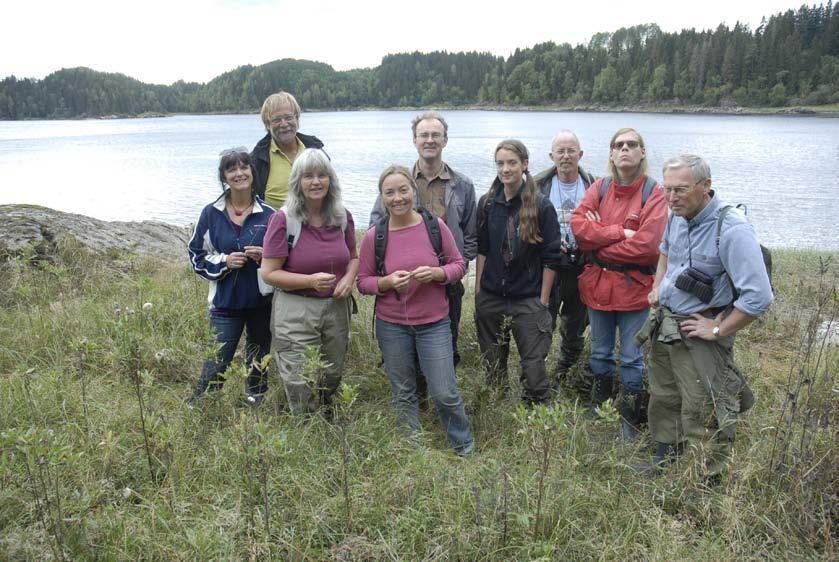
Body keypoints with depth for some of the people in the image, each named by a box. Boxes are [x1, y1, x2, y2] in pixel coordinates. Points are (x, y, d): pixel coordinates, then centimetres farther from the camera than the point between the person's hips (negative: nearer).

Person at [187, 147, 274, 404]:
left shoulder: (268, 214, -3)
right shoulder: (211, 214, -2)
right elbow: (196, 255, 4)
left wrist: (265, 256, -13)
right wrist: (224, 261, -13)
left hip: (262, 302, 1)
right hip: (225, 301, -1)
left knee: (259, 364, 15)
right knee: (216, 364, -4)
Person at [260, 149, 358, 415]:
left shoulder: (343, 216, 2)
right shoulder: (284, 219, -13)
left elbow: (353, 257, 16)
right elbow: (269, 273, -12)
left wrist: (349, 278, -6)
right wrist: (311, 280, -24)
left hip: (337, 307, 5)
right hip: (296, 311, -5)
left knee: (332, 381, 20)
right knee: (302, 391, -1)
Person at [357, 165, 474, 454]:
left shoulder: (436, 226, -6)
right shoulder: (373, 236, -6)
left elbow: (459, 265, 2)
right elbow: (363, 281, 1)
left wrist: (436, 273, -19)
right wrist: (387, 282, -19)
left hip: (434, 324, -1)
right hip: (391, 325, 1)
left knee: (445, 394, 1)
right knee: (403, 395, 15)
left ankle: (465, 450, 25)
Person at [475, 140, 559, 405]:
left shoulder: (542, 206, -7)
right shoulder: (487, 203, 4)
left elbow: (549, 258, -6)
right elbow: (481, 250, 8)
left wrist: (543, 301, -7)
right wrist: (478, 291, 4)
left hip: (528, 300, -4)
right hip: (490, 298, 4)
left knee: (533, 366, -2)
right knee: (492, 364, 14)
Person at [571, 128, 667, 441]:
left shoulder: (653, 194, -9)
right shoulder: (600, 188, 3)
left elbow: (646, 244, -20)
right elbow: (578, 224, -11)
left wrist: (598, 244, -12)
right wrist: (621, 232, -20)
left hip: (634, 287, -4)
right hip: (598, 284, 4)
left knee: (631, 358, 7)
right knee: (600, 353, 19)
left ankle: (629, 420, 22)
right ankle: (598, 406, 38)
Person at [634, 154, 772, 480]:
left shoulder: (732, 230, -25)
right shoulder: (678, 216, 1)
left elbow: (758, 297, -30)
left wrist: (718, 330, -20)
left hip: (699, 336, -8)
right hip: (665, 326, 8)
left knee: (701, 417, 0)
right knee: (663, 401, 22)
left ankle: (710, 485, 17)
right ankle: (664, 462, 42)